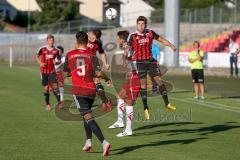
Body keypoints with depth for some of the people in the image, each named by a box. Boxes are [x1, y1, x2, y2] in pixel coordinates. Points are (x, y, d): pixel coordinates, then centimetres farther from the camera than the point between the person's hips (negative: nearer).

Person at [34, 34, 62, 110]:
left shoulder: (56, 51, -1)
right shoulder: (42, 49, -4)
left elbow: (59, 60, 11)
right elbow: (36, 57, 9)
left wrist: (56, 62, -13)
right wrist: (40, 63, -7)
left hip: (52, 71, 0)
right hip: (44, 71, 0)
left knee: (55, 86, -13)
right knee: (46, 88, 5)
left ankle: (59, 103, -11)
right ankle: (47, 104, 16)